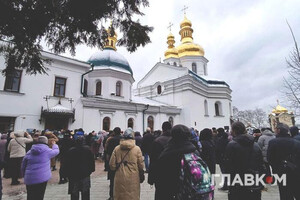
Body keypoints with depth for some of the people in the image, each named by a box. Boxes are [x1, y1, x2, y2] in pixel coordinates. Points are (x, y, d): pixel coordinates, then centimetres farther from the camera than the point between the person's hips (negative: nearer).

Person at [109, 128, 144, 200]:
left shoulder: (117, 148, -4)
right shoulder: (137, 149, -10)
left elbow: (112, 165, 1)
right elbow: (141, 165, -5)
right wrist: (141, 173, 14)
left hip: (120, 179, 2)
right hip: (132, 179, -2)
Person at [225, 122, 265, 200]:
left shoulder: (231, 145, -14)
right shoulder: (256, 145, 5)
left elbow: (228, 166, -14)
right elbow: (261, 166, 8)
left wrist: (228, 183, -4)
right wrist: (261, 184, 16)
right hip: (255, 187, 5)